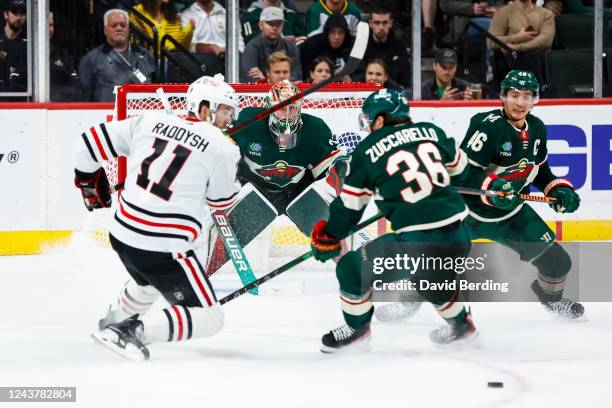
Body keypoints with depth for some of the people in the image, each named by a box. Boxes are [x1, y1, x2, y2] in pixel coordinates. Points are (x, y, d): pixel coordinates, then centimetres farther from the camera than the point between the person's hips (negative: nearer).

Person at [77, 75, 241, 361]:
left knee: (154, 277, 39)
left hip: (122, 234, 8)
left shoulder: (149, 122, 6)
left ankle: (115, 319, 55)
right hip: (164, 248, -8)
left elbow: (90, 143, 8)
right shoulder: (221, 147, -8)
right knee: (210, 319, -1)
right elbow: (222, 201, 6)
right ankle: (132, 331, -15)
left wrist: (90, 182, 25)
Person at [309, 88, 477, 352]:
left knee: (352, 267, 13)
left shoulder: (366, 151, 2)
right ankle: (460, 323, 47)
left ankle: (356, 330, 28)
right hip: (459, 237, 6)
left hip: (416, 242, -6)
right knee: (429, 276, 37)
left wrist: (327, 240, 24)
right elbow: (459, 167, 25)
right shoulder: (431, 131, 10)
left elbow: (349, 204, 10)